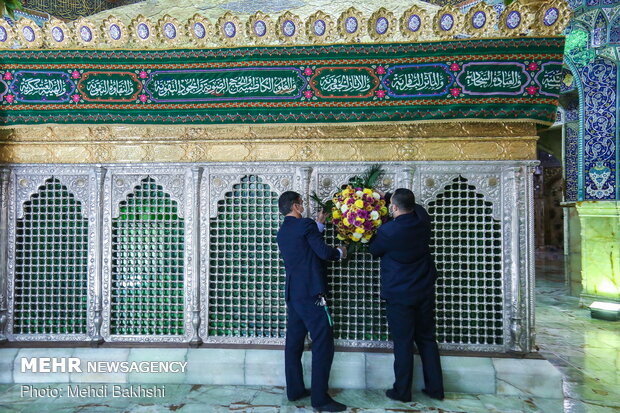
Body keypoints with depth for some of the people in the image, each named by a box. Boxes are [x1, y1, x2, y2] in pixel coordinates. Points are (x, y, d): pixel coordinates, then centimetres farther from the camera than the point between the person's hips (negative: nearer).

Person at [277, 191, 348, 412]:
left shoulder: (282, 232, 15)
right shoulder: (305, 224, -10)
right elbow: (324, 252, -16)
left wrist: (319, 224, 30)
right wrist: (340, 252, 4)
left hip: (292, 293, 9)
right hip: (311, 293, -9)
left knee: (294, 342, 13)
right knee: (323, 344, -4)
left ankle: (294, 390, 22)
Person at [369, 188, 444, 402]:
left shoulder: (388, 230, -22)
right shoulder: (422, 218, -5)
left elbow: (374, 250, -2)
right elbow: (413, 208, 19)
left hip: (399, 295, -6)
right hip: (425, 292, 6)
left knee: (403, 343, 5)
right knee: (427, 339, 16)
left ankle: (402, 391, 18)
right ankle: (435, 388, 25)